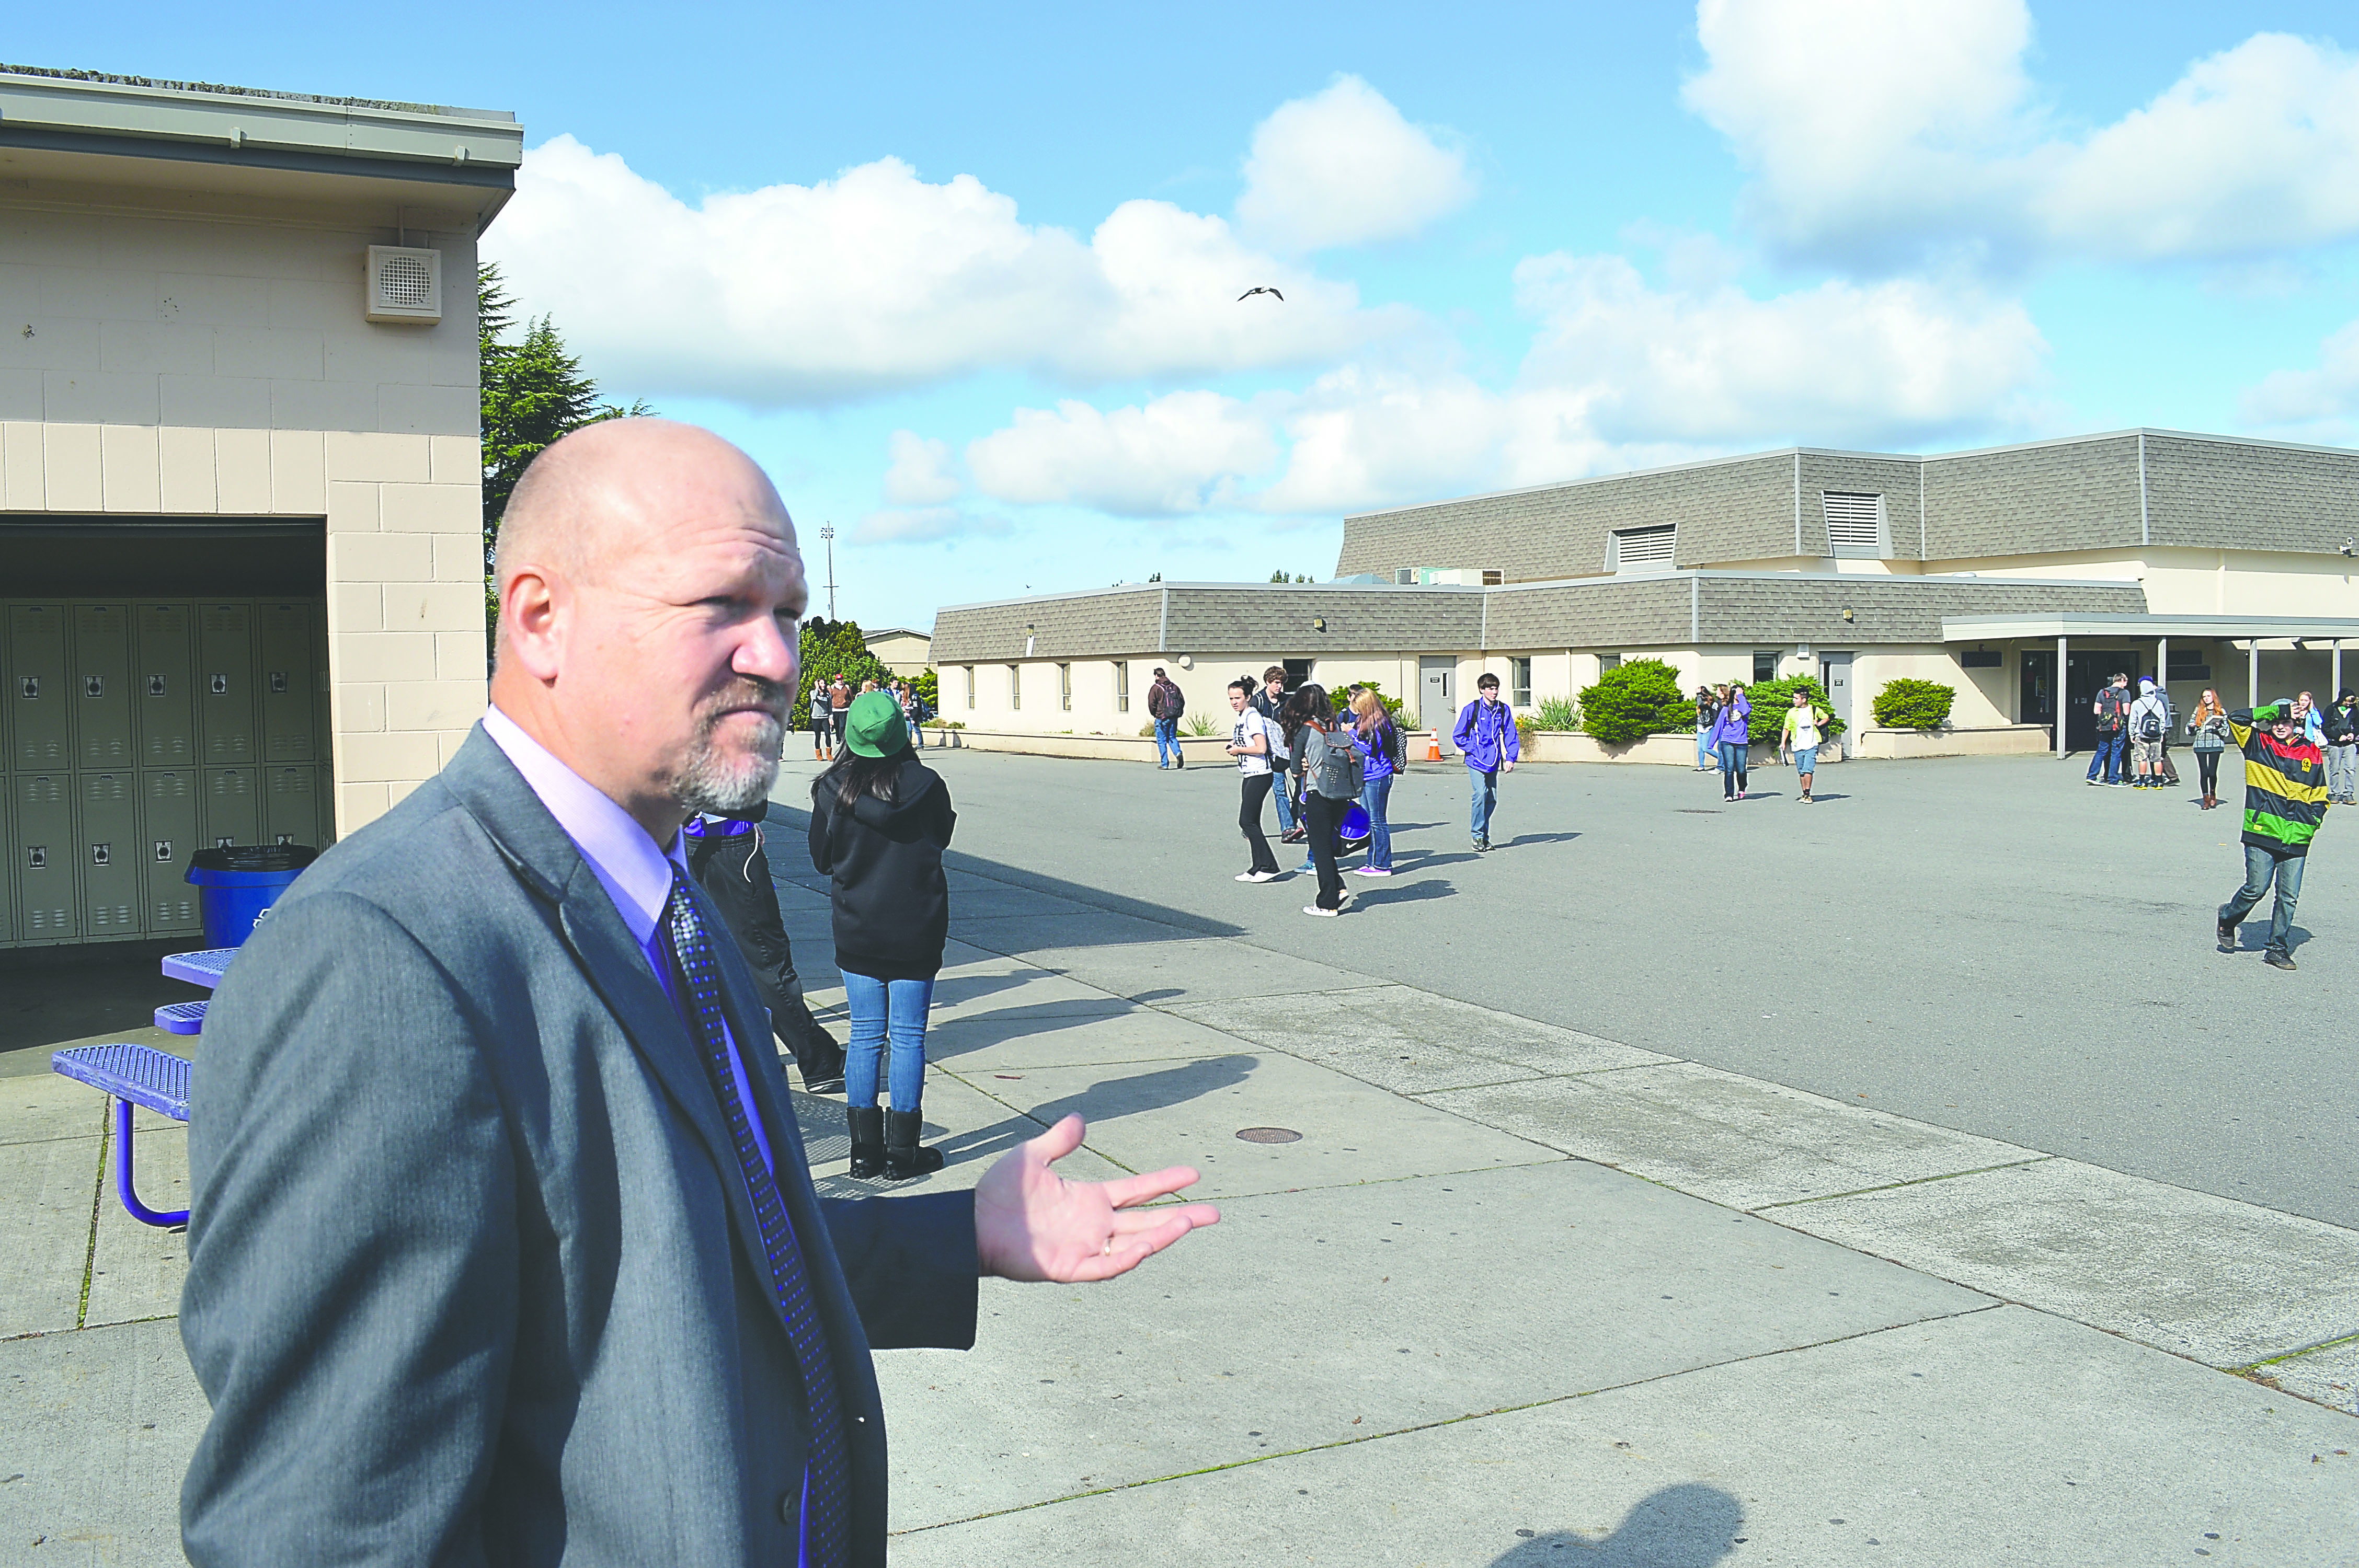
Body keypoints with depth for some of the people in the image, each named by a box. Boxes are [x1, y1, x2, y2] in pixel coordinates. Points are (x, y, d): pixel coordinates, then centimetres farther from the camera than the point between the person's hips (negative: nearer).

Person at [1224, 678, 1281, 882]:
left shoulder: (1253, 716, -14)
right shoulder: (1242, 718, 16)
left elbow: (1261, 748, -22)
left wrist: (1238, 750, -9)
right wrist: (1235, 747, 10)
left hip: (1259, 775, -10)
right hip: (1249, 775, 10)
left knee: (1247, 821, -11)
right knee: (1251, 823, 9)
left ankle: (1269, 867, -9)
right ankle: (1258, 868, 13)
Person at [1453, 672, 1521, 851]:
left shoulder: (1504, 710, 5)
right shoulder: (1472, 709, -6)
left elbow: (1510, 735, 9)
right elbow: (1458, 735, 0)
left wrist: (1511, 757, -2)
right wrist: (1473, 749, -9)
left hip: (1493, 762, 4)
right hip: (1476, 762, -4)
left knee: (1492, 798, 7)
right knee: (1481, 794, -17)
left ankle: (1484, 835, 22)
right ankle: (1478, 837, -7)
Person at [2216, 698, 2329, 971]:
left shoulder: (2312, 753, 10)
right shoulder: (2259, 743, 4)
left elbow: (2320, 797, 17)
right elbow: (2236, 719, -10)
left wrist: (2311, 823, 2)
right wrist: (2276, 711, -8)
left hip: (2296, 839, 3)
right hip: (2262, 834, -2)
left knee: (2289, 896, 3)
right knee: (2256, 888, -3)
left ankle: (2279, 949, 13)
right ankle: (2228, 918, 25)